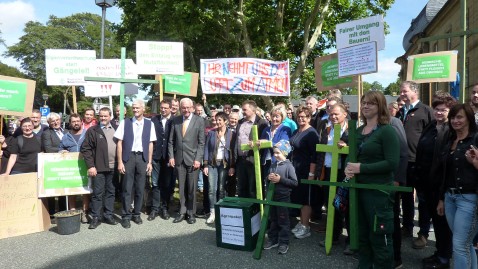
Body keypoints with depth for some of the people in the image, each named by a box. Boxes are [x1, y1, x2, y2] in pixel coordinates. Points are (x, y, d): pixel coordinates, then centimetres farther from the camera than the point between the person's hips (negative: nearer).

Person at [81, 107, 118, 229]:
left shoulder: (116, 129, 8)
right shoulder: (92, 131, 0)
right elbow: (85, 149, -3)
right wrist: (90, 166, -9)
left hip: (113, 167, 3)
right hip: (99, 168, -3)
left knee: (111, 192, 11)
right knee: (97, 193, 3)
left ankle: (108, 215, 22)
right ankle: (95, 218, 13)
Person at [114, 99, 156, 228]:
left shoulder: (149, 124, 4)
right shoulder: (125, 123, 1)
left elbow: (150, 144, 6)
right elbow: (119, 143, 0)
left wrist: (149, 162, 2)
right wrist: (120, 162, -5)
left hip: (142, 157, 1)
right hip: (128, 157, -1)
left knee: (140, 188, 8)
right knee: (127, 188, 2)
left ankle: (136, 214, 22)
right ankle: (126, 216, 13)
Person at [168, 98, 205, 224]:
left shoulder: (199, 121, -1)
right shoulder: (175, 120, 7)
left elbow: (201, 142, -3)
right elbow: (171, 141, 9)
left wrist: (198, 159, -10)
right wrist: (171, 156, 0)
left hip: (192, 159, -2)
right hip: (179, 159, 2)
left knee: (192, 188, 4)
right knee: (181, 188, 9)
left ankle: (191, 213, 18)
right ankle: (182, 212, 20)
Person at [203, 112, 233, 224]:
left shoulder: (230, 134, 1)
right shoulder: (211, 133, 4)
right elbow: (206, 148, 3)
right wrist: (205, 165, -3)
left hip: (224, 164, -1)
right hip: (212, 164, 1)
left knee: (222, 189, 1)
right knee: (212, 189, -1)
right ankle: (212, 213, 9)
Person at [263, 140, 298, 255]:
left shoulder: (289, 166, -12)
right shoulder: (273, 165, 7)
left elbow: (295, 183, -16)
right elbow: (268, 178, 20)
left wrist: (281, 179, -21)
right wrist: (269, 178, -4)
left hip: (283, 198, -6)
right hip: (272, 196, 6)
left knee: (283, 221, 4)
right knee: (273, 220, 15)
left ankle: (284, 243, 15)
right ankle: (272, 239, 27)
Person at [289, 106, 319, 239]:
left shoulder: (311, 133, -14)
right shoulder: (297, 131, 10)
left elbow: (314, 155, -18)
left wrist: (311, 173, -22)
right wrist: (291, 166, 15)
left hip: (306, 171, -8)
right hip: (296, 169, 8)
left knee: (306, 198, 2)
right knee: (298, 197, 14)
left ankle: (306, 227, 13)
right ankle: (302, 222, 28)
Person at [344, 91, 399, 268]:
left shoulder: (387, 131, -11)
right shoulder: (359, 130, 8)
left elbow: (392, 163, -19)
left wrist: (361, 168, -20)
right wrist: (349, 168, -3)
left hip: (379, 191, -7)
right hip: (360, 188, 7)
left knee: (379, 237, 5)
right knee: (363, 235, 19)